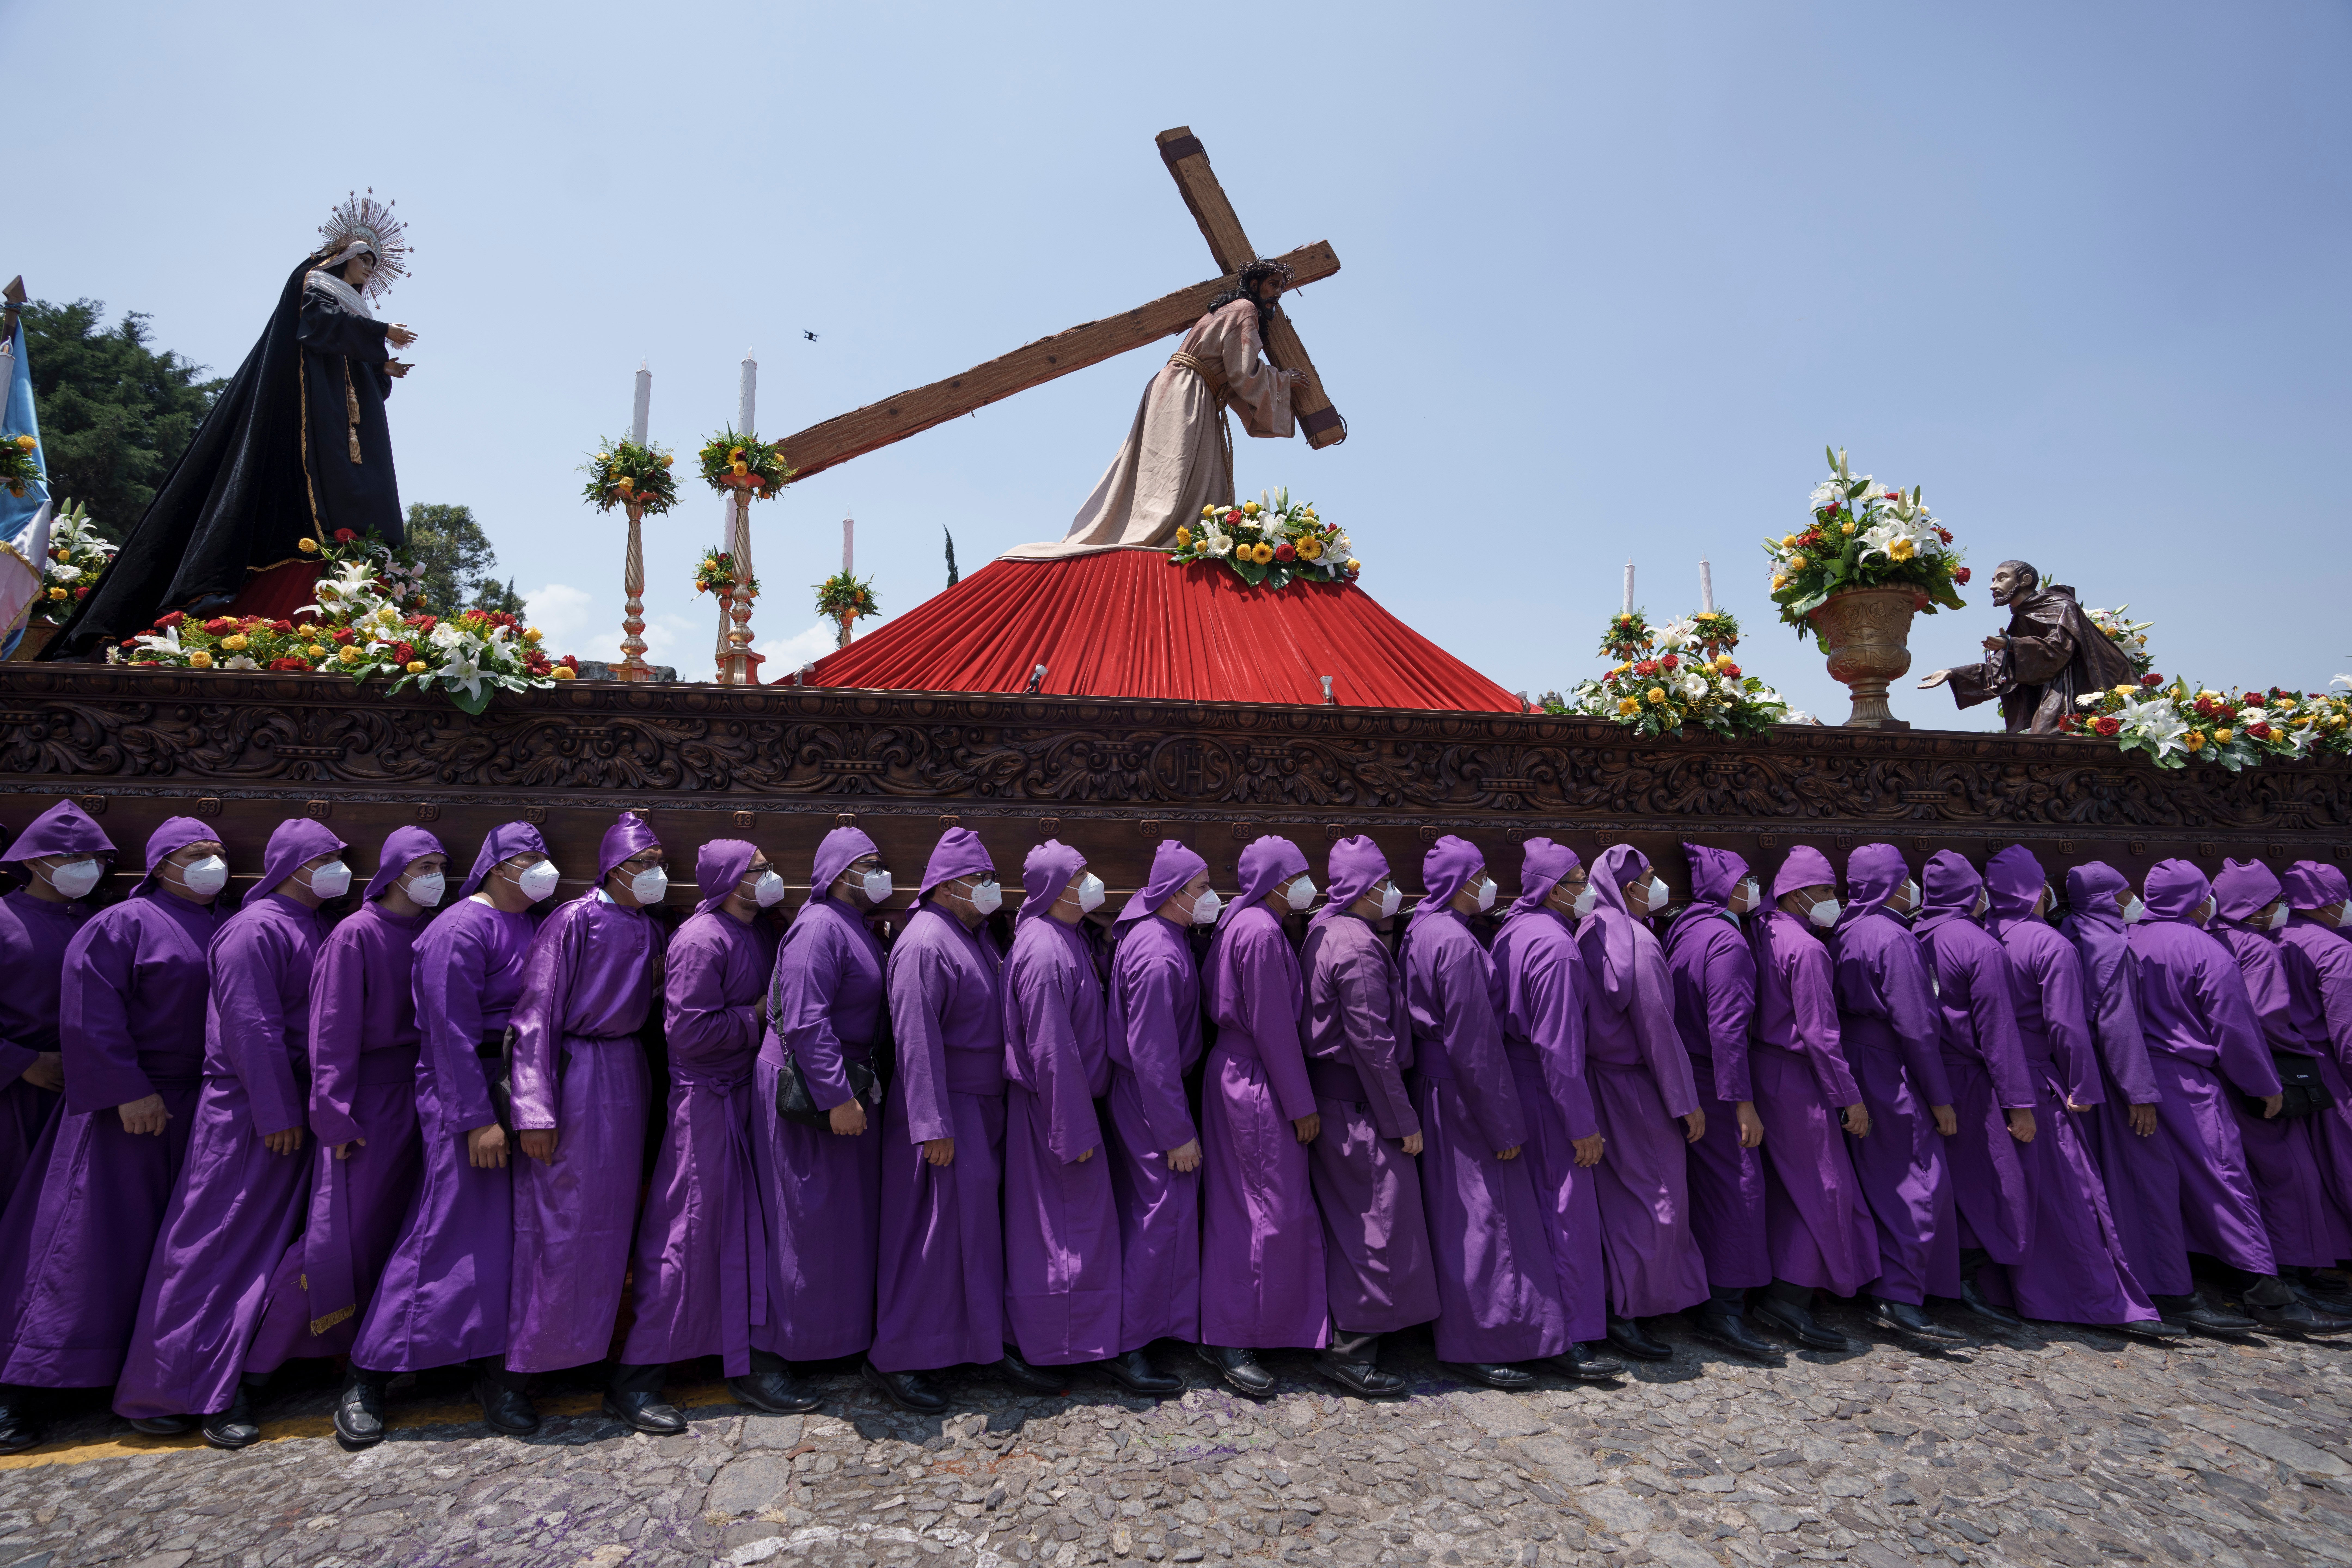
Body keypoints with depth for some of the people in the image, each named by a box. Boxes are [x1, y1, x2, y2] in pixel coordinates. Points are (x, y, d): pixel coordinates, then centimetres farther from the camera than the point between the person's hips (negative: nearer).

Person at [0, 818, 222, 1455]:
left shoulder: (221, 932, 11)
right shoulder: (123, 924, -8)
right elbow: (90, 1013, -15)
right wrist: (128, 1090, -20)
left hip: (196, 1108, 7)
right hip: (126, 1108, -7)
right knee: (91, 1239, -4)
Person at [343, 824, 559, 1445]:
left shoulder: (529, 929, 13)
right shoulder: (462, 928, -12)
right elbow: (453, 1030, -17)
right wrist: (478, 1118, -19)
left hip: (518, 1094, 7)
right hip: (466, 1094, -7)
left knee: (506, 1235, 9)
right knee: (446, 1234, -2)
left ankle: (495, 1374, 19)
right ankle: (367, 1376, 15)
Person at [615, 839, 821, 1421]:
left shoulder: (760, 932, 9)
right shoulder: (700, 941, -17)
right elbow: (688, 1029, -21)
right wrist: (756, 1018, -13)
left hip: (748, 1091, 8)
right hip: (708, 1096, -8)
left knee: (744, 1227, 14)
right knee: (689, 1232, 0)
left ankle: (746, 1356, 26)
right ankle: (639, 1370, 15)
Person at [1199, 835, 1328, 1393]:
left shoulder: (1244, 924, 11)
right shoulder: (1261, 932, -19)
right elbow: (1273, 1027, -21)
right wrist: (1301, 1104, -15)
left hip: (1239, 1072, 10)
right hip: (1257, 1081, -10)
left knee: (1241, 1207, 17)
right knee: (1273, 1210, -2)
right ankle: (1230, 1339, 9)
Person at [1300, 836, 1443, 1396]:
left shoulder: (1322, 929, 9)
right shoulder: (1359, 947, -21)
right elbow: (1372, 1043, -23)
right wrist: (1403, 1120, -16)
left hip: (1329, 1095, 10)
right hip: (1359, 1100, -10)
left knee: (1348, 1216, 19)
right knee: (1379, 1217, -2)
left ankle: (1344, 1329, 32)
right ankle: (1350, 1347, 6)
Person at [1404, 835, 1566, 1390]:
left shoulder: (1421, 932, 9)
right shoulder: (1457, 943, -21)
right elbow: (1474, 1043, -22)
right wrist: (1504, 1124, -16)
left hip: (1436, 1086, 10)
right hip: (1464, 1093, -10)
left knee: (1458, 1213, 18)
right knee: (1481, 1213, -1)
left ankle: (1460, 1330, 31)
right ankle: (1477, 1346, 8)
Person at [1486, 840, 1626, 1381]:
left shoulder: (1513, 931, 9)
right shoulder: (1555, 946, -20)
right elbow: (1559, 1044, -23)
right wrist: (1583, 1124, -18)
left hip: (1516, 1084, 10)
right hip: (1548, 1093, -10)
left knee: (1539, 1209, 18)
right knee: (1569, 1210, -1)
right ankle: (1573, 1339, 7)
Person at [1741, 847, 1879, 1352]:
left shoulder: (1759, 934, 8)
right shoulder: (1807, 949, -17)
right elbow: (1820, 1034, -19)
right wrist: (1850, 1097, -14)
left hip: (1763, 1071, 9)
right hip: (1797, 1080, -9)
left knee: (1782, 1188, 17)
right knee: (1823, 1187, -1)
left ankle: (1777, 1288, 27)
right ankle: (1790, 1296, -1)